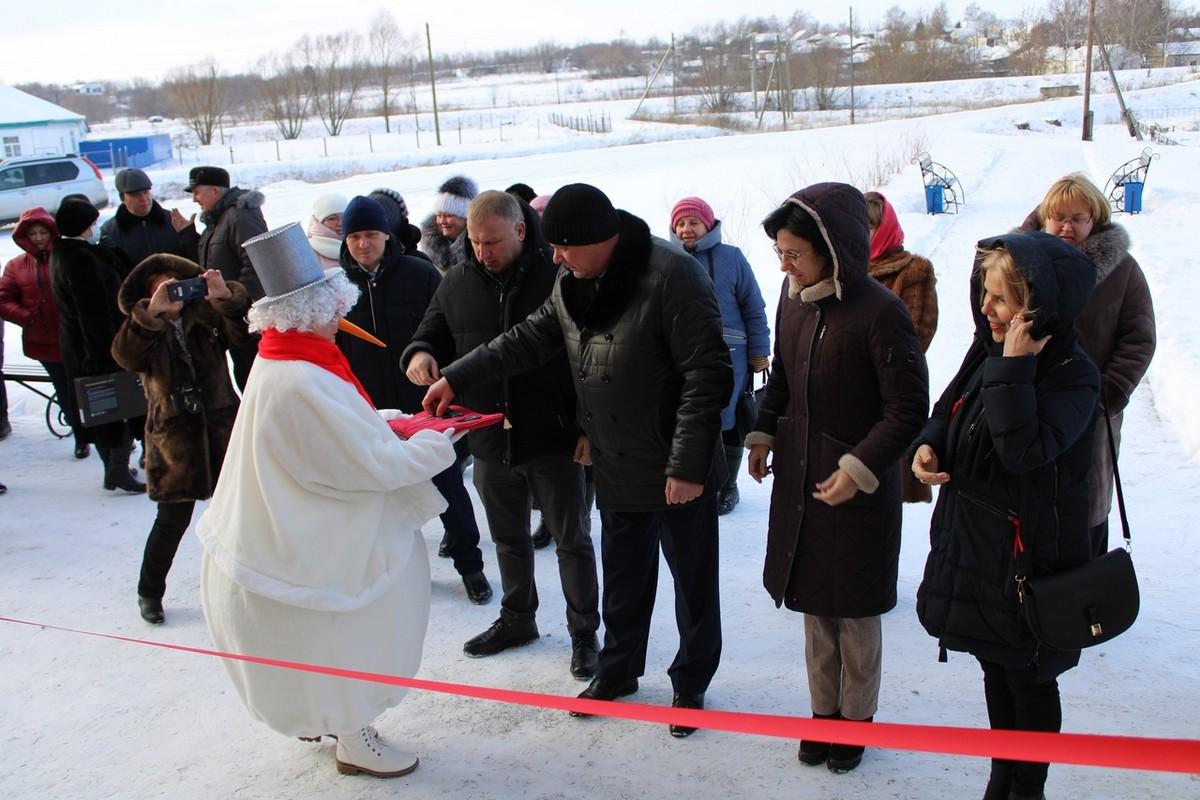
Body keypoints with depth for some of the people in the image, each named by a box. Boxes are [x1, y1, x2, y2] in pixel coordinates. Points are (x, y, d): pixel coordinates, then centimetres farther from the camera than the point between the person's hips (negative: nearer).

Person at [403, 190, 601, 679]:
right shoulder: (458, 282, 1)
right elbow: (434, 332, 13)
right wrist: (420, 352, -12)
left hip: (555, 437, -5)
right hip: (490, 440, 5)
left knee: (572, 540, 9)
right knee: (509, 539, 21)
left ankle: (584, 633, 25)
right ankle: (517, 619, 41)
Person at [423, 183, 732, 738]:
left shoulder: (672, 275, -23)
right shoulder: (573, 282, 1)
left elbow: (708, 376, -24)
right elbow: (530, 339, 13)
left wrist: (687, 464, -25)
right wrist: (456, 378, 9)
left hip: (679, 471, -7)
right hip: (616, 466, 7)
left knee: (693, 579, 11)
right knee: (622, 577, 21)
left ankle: (690, 683, 29)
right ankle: (617, 670, 40)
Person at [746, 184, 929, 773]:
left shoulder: (879, 311, -21)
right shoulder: (793, 298, -1)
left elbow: (909, 408, -16)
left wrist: (859, 469, -19)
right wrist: (763, 433, 6)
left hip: (859, 489, -5)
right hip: (799, 479, 6)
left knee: (856, 612, 10)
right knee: (814, 604, 16)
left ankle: (857, 717, 30)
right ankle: (824, 711, 34)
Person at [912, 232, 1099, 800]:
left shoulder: (1072, 374, -20)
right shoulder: (988, 349, 1)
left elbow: (1024, 450, -32)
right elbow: (948, 410, 13)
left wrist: (1014, 369, -30)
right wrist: (928, 445, -7)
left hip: (1030, 550, -7)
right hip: (973, 539, 7)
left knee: (1028, 677, 11)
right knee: (994, 667, 21)